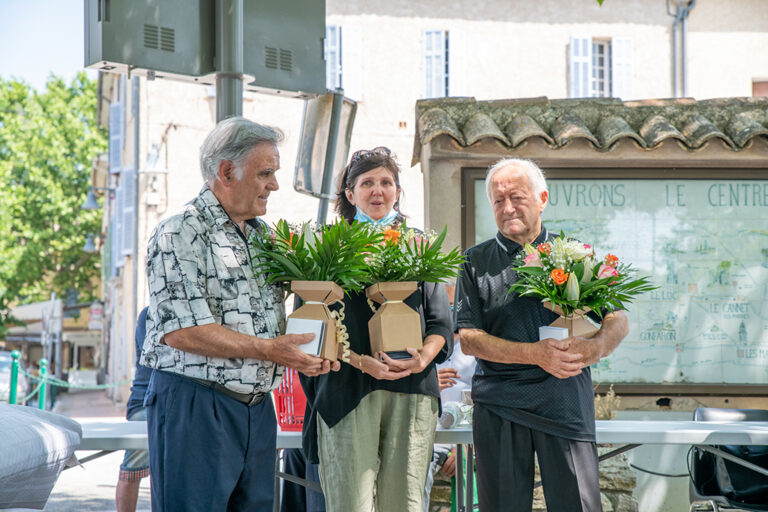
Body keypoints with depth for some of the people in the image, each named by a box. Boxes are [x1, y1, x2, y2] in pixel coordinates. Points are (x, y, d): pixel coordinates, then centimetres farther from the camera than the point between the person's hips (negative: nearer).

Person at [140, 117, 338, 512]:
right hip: (194, 404, -7)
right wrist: (267, 350, -18)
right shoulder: (180, 235, -9)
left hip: (257, 406, 8)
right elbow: (182, 332, -18)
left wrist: (307, 354, 2)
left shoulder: (264, 235, 16)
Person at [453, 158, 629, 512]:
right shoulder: (476, 262, 9)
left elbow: (618, 319, 9)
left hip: (565, 401, 0)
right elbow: (468, 338, 0)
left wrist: (596, 347, -16)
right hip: (499, 405, 0)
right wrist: (536, 354, -14)